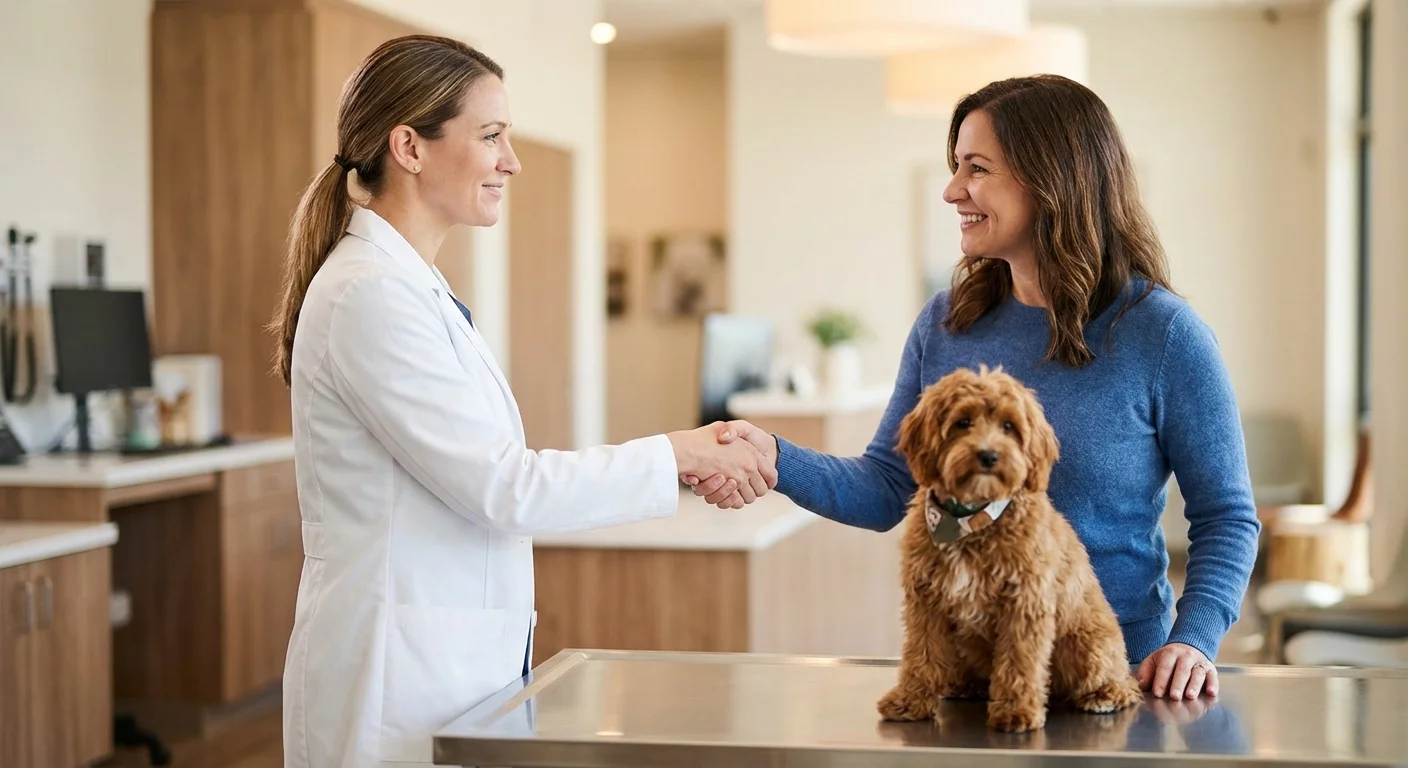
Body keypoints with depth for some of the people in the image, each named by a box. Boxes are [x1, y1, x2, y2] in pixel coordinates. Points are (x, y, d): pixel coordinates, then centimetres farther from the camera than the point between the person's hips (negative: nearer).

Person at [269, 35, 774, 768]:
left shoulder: (410, 285, 12)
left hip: (447, 661, 9)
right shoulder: (372, 294, -17)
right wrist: (680, 452, -10)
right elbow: (503, 486, -19)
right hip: (398, 678, -9)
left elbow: (475, 477, 12)